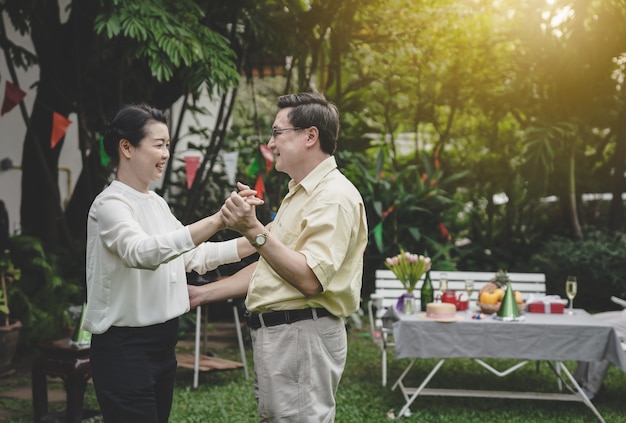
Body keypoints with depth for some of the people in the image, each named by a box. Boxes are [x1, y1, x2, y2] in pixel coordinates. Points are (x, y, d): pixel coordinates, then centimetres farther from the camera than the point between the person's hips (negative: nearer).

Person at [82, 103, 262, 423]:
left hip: (162, 341, 8)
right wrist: (216, 221, -43)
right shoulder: (110, 204, -14)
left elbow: (194, 256, 17)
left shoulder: (157, 203, 13)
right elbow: (142, 252, -34)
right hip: (124, 347, -8)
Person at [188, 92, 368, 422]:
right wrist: (202, 294, 20)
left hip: (302, 335, -10)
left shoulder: (335, 197, -14)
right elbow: (268, 267, 23)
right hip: (274, 333, 10)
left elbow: (310, 279, -25)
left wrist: (254, 231, -29)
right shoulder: (299, 194, 19)